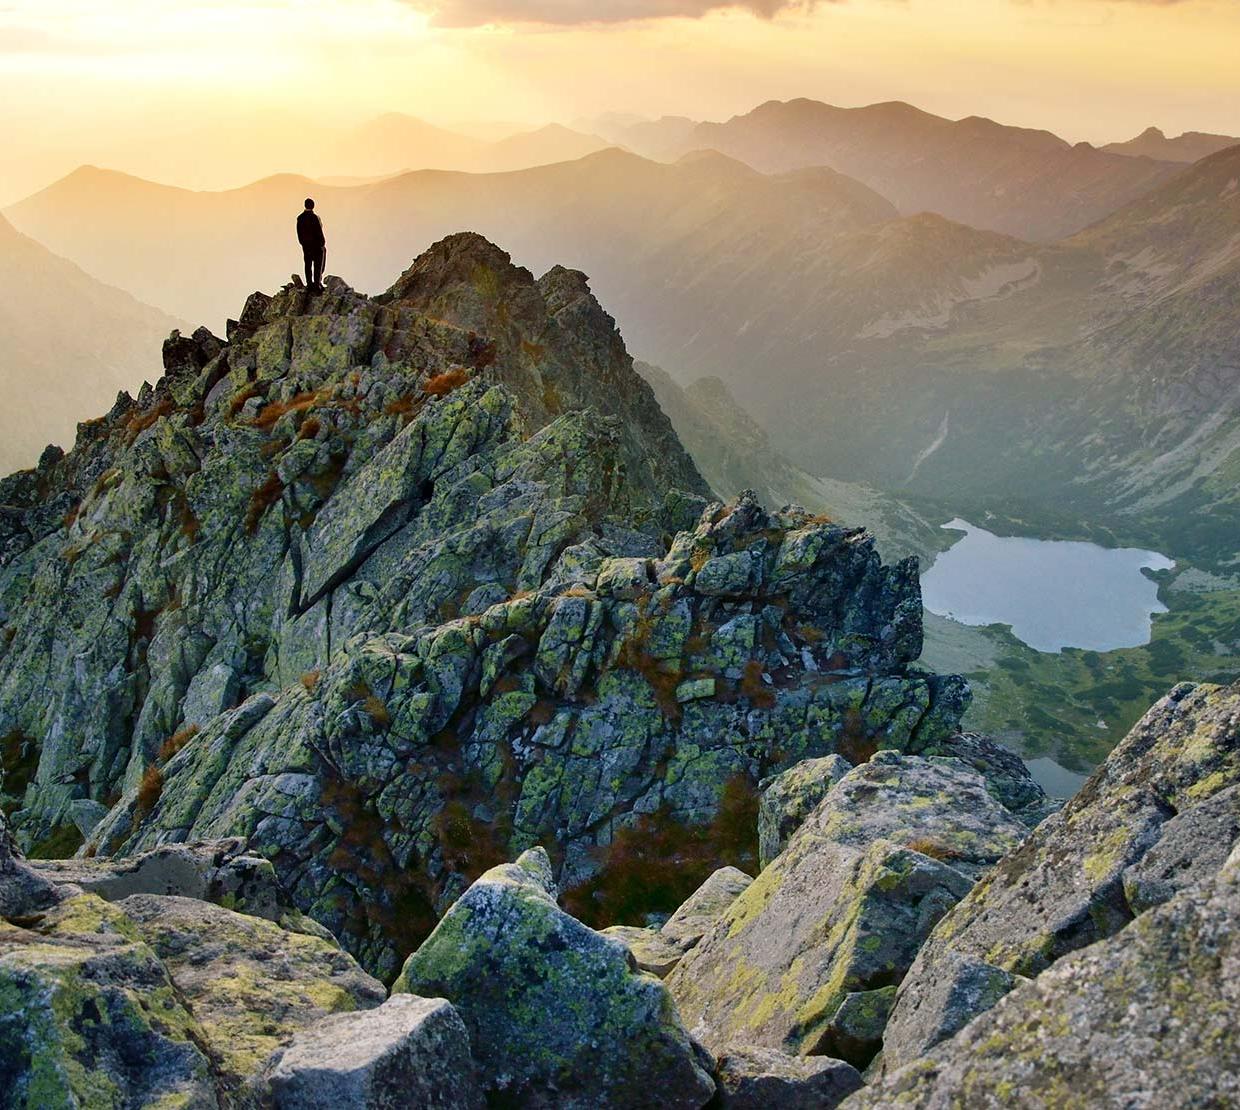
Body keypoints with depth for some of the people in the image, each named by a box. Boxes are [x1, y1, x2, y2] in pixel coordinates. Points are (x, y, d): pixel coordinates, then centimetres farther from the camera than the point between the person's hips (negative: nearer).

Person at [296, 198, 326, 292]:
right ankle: (317, 284, 0)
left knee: (308, 265, 10)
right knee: (318, 266, 3)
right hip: (316, 245, -5)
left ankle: (310, 285, 12)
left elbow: (299, 234, 6)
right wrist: (323, 244, -5)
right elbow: (319, 232, -15)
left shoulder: (300, 218, 0)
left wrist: (303, 243, 15)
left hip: (306, 245, 5)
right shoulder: (315, 217, -17)